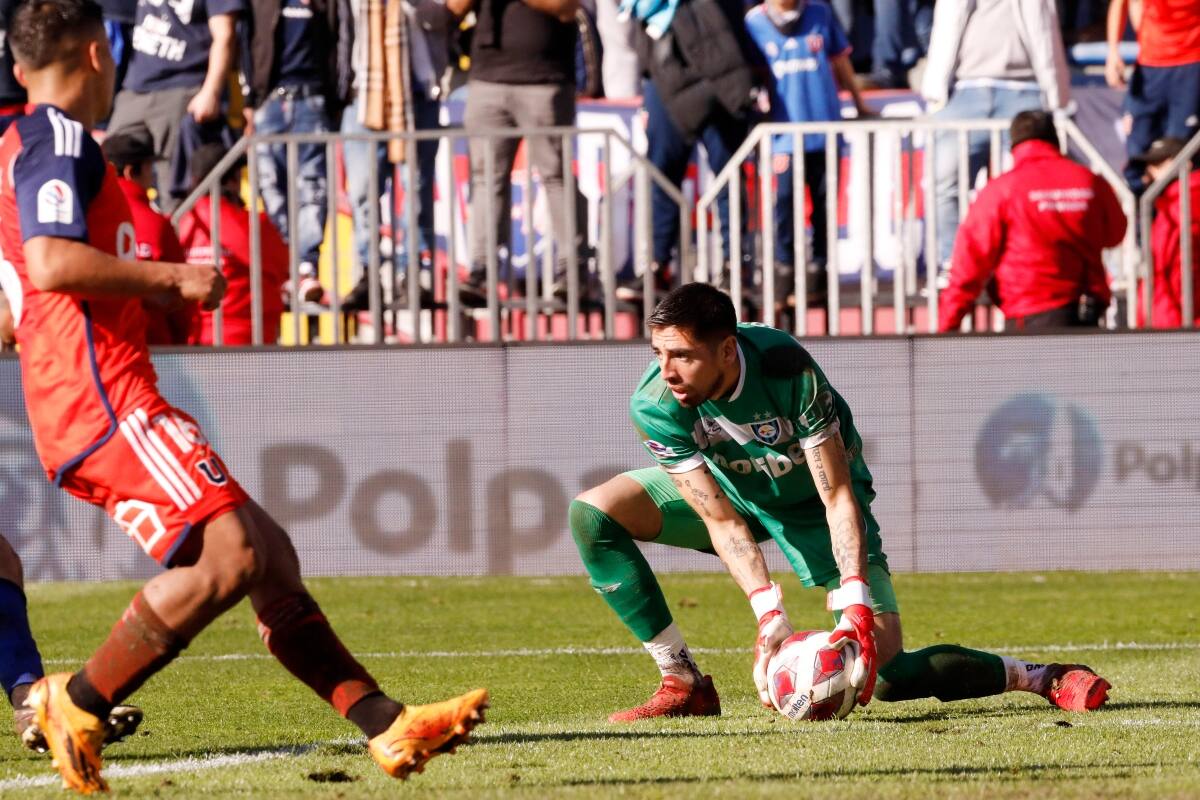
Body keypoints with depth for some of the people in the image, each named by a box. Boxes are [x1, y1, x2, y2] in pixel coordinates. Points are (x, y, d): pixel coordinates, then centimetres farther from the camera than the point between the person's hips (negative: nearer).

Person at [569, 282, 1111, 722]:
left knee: (886, 674, -16)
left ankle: (1034, 676, 6)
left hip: (812, 502, -4)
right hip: (725, 489, 4)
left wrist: (856, 605, -40)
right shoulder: (655, 407, -29)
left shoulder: (788, 370, -36)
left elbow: (838, 498, -30)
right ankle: (684, 686, -11)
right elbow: (722, 521, -27)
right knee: (593, 513, -17)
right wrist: (769, 614, -39)